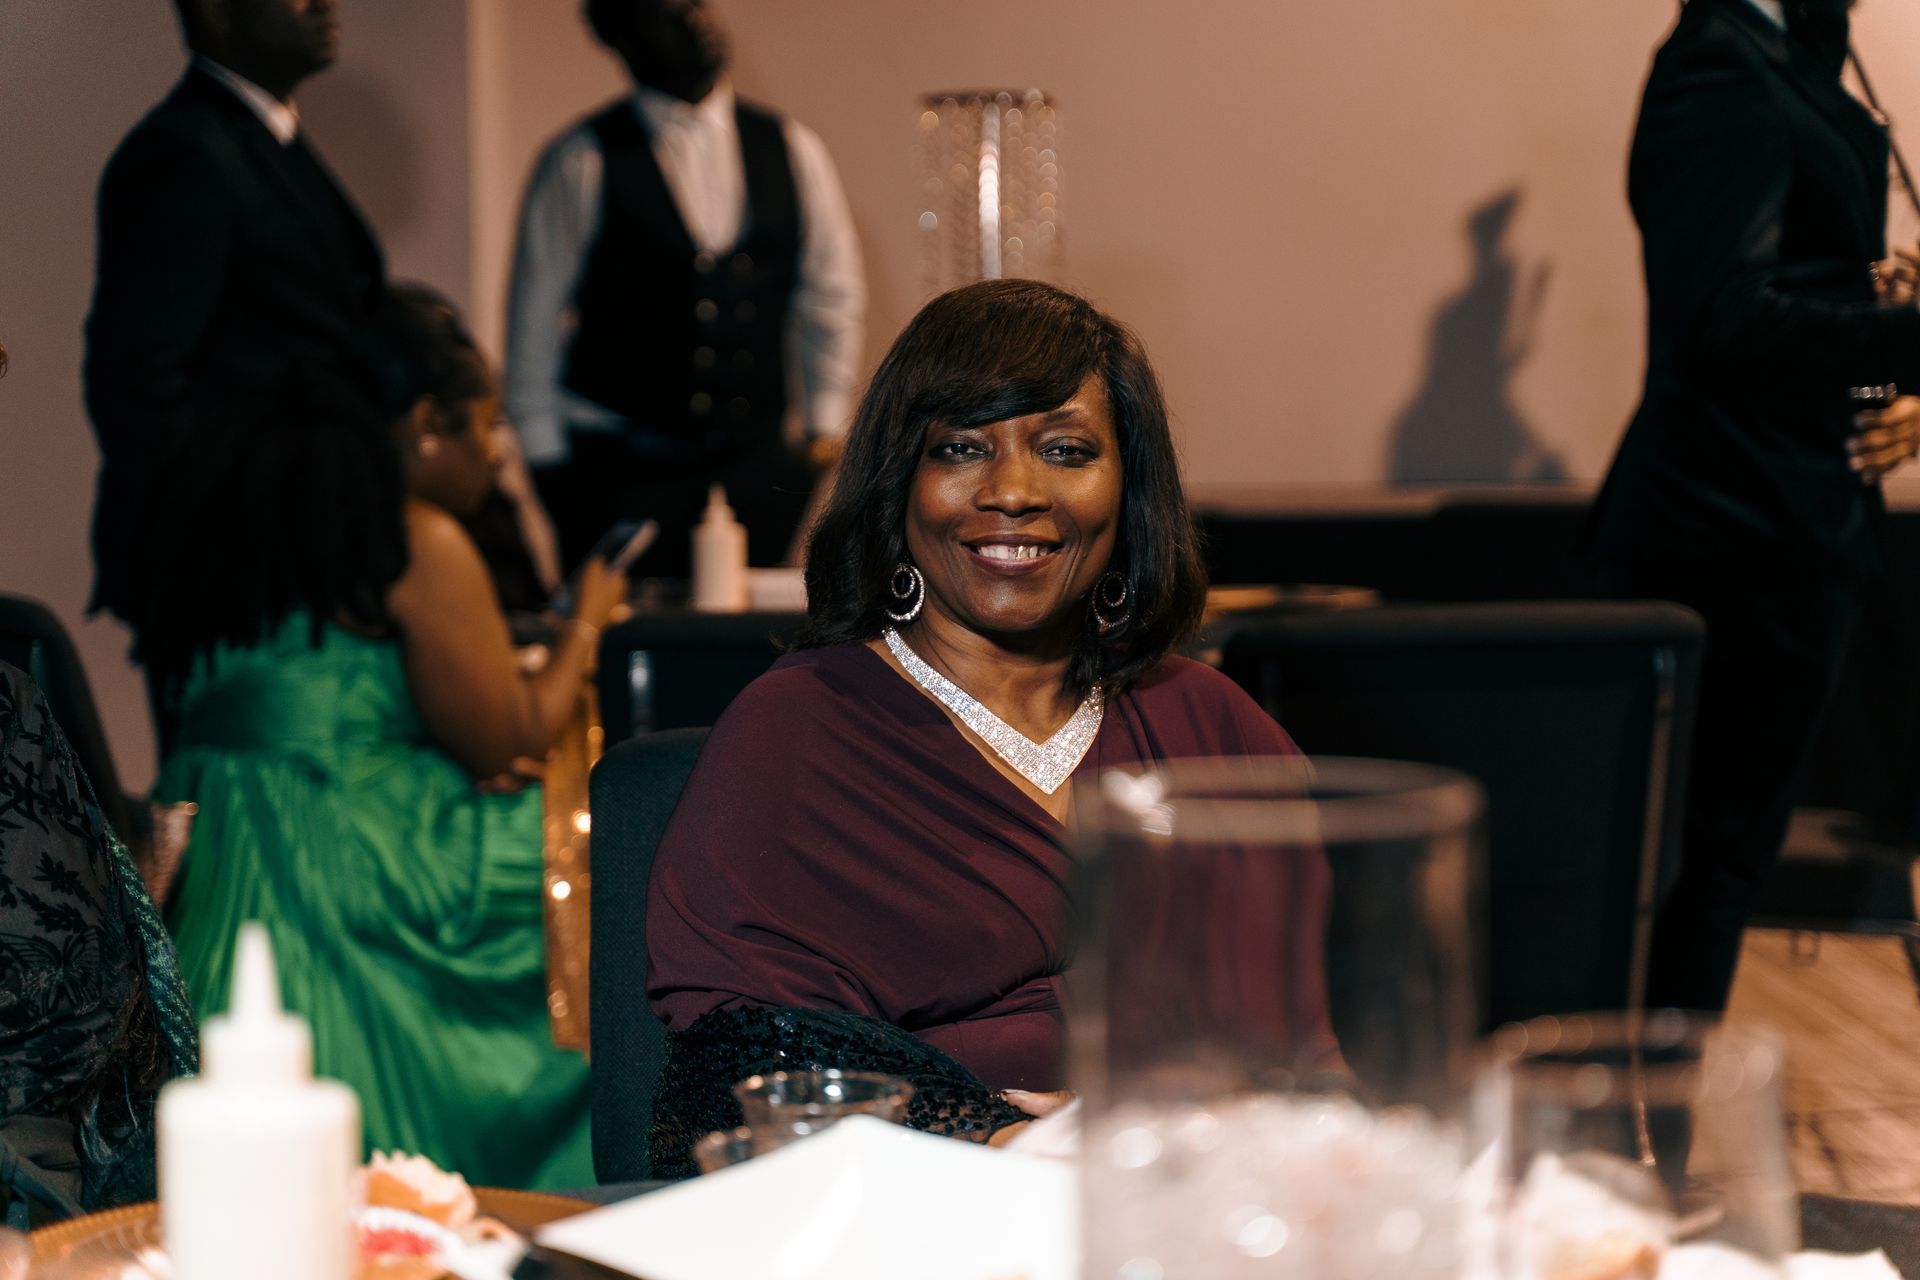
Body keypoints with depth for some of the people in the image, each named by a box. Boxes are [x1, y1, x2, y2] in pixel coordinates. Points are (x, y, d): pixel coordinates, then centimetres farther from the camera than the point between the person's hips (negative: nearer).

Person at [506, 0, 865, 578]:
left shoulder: (792, 151, 7)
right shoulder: (581, 164, -4)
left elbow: (833, 293, 15)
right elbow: (535, 319, -1)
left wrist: (824, 429, 11)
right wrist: (548, 466, 0)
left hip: (758, 464, 3)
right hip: (618, 475, -3)